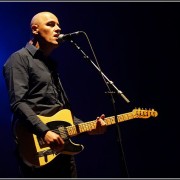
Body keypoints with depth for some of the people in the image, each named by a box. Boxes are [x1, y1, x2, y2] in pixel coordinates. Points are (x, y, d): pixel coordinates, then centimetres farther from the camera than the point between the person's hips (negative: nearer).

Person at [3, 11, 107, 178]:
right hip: (37, 148, -8)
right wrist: (44, 132, -25)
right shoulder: (20, 59, -1)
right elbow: (18, 103, -15)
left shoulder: (50, 64, 25)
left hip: (62, 147, 8)